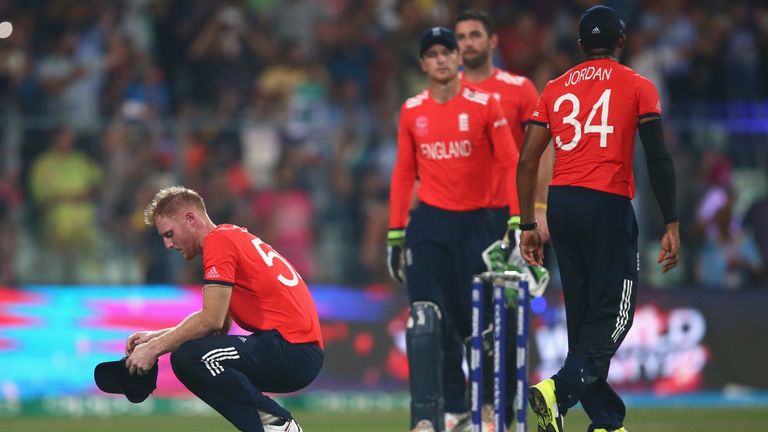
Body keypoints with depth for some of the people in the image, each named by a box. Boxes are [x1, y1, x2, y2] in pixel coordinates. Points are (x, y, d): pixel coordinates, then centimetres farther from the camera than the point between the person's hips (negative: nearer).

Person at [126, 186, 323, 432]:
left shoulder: (218, 240, -8)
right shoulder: (232, 237, 23)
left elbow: (212, 320, -18)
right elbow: (220, 326, 21)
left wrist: (154, 348, -11)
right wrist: (155, 337, 15)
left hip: (291, 347, -11)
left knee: (187, 357, -23)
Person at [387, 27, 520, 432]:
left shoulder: (485, 105, -3)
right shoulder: (411, 111, 6)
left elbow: (510, 164, -5)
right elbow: (403, 174, 12)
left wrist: (517, 220, -14)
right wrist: (394, 234, 9)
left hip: (476, 223, -1)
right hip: (429, 223, 1)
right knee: (426, 322, -13)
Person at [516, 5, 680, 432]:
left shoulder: (555, 89, 14)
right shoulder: (637, 87, 4)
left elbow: (527, 161, 9)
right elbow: (658, 160, -3)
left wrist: (528, 225, 14)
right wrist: (671, 225, -1)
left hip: (560, 204, 5)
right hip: (609, 205, -5)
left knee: (583, 317, 11)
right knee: (612, 316, -3)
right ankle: (560, 389, -26)